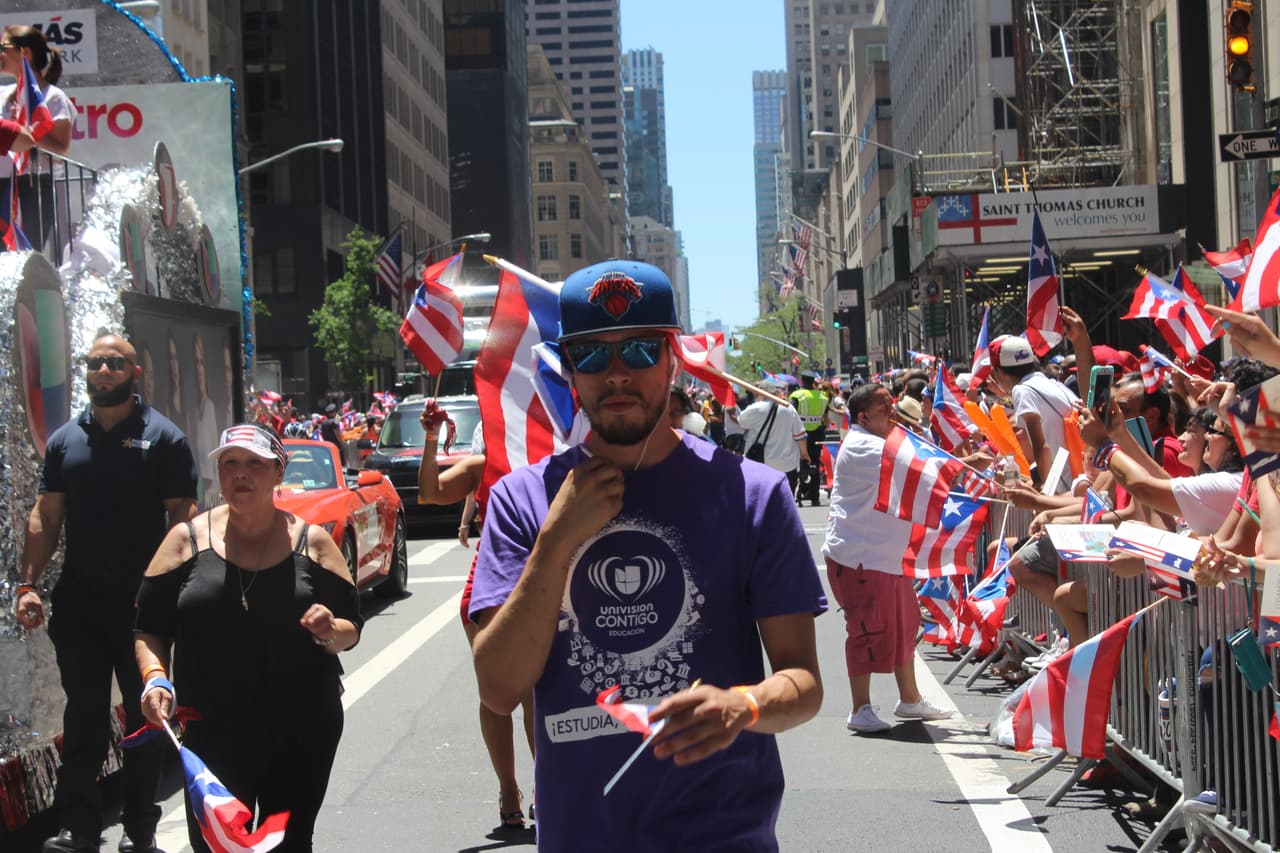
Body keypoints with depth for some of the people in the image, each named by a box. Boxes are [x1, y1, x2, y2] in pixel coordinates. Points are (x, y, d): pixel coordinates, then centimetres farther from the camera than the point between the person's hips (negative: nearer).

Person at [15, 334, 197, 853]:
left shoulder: (161, 436, -3)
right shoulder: (65, 440, 9)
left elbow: (183, 516, -7)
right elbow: (45, 516, 9)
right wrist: (28, 584, 0)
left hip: (142, 602, -3)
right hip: (78, 602, 4)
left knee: (145, 715, 7)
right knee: (83, 717, 9)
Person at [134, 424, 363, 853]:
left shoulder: (311, 541, 5)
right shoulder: (188, 539, 4)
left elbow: (352, 628, 8)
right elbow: (149, 628, 7)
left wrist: (331, 632, -14)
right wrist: (154, 678, -10)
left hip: (303, 728, 1)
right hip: (212, 729, -1)